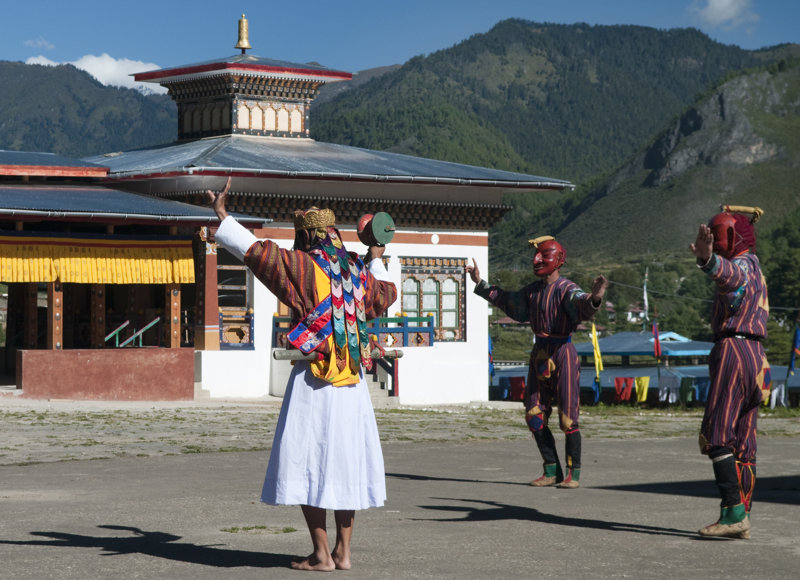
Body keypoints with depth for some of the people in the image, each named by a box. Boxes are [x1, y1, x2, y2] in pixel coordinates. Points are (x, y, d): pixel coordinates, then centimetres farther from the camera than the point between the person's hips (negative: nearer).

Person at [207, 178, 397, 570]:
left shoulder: (302, 266, -7)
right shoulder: (358, 273, 11)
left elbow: (256, 250, -12)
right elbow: (386, 294, 32)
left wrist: (222, 217, -3)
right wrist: (376, 262, 51)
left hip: (313, 381, -6)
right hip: (352, 384, 6)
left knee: (308, 464, 0)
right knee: (345, 462, 12)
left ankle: (321, 554, -2)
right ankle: (343, 551, 14)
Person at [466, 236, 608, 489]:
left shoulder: (566, 289, -11)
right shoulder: (532, 291, 13)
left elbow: (582, 306, -31)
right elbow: (508, 301, 31)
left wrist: (594, 298, -54)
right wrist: (481, 284, 35)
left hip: (562, 354, -8)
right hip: (539, 354, 8)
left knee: (568, 417, -5)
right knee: (534, 416, 7)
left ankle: (574, 473, 4)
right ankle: (552, 471, 16)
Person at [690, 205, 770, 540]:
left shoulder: (742, 264, -7)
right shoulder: (754, 268, 24)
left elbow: (730, 275, -35)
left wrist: (708, 260, -56)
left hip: (734, 349, -10)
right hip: (755, 355, 10)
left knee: (717, 436, -13)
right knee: (743, 442, 8)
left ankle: (734, 512, -21)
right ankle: (741, 519, 7)